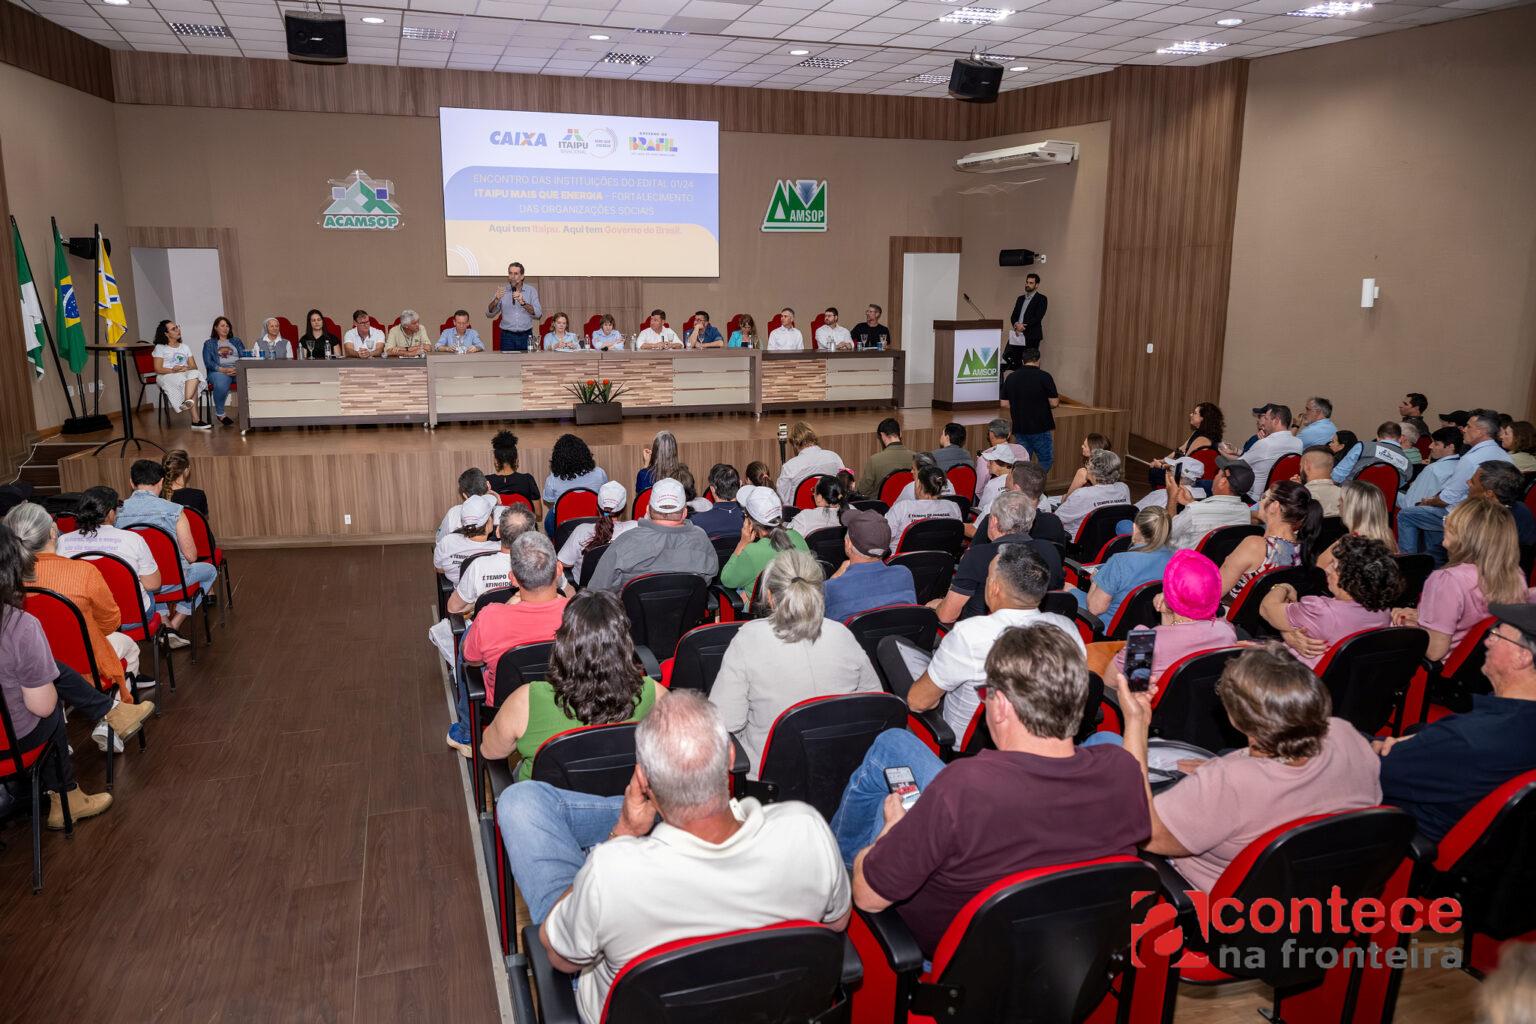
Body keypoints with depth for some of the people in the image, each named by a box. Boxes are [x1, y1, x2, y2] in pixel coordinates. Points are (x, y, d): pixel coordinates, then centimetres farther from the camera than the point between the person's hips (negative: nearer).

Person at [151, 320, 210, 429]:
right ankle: (196, 420, -46)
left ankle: (188, 402, -54)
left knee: (194, 374, -36)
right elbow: (158, 369, -1)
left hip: (186, 374, 4)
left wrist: (186, 369, -11)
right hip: (167, 377, -4)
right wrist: (173, 370, -17)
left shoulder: (185, 347, 23)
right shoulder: (160, 348, 10)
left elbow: (194, 367, 12)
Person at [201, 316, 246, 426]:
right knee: (221, 385, -40)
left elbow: (245, 356, 12)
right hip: (219, 371, -2)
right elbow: (208, 362, 2)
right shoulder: (209, 344, 17)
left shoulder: (236, 341, 26)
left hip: (238, 371, 2)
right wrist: (223, 369, -16)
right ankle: (220, 413, -17)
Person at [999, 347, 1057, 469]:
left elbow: (1004, 403, 6)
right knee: (1046, 459, 7)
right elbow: (1054, 403, -10)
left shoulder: (1011, 377, 3)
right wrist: (1042, 403, 10)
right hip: (1040, 427, -4)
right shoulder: (1044, 377, -10)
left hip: (1019, 427, 4)